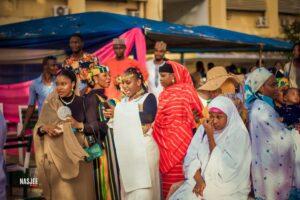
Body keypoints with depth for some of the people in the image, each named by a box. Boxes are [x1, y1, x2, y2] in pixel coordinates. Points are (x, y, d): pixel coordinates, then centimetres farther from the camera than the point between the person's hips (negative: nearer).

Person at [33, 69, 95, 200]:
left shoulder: (81, 102, 1)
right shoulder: (50, 103, 1)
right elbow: (38, 127, 4)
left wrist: (79, 125, -14)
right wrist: (45, 128, -16)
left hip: (78, 153, 1)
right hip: (57, 154, 0)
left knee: (81, 189, 0)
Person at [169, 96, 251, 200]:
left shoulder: (239, 134, -10)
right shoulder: (203, 129, 4)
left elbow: (224, 165, -16)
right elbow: (191, 157, 1)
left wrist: (210, 136, -14)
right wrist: (199, 180, -14)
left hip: (228, 188, -4)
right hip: (201, 180, 4)